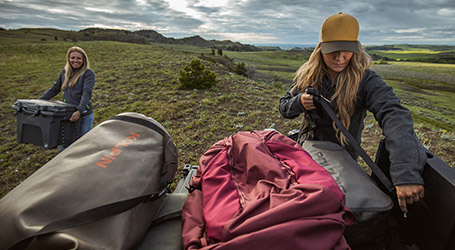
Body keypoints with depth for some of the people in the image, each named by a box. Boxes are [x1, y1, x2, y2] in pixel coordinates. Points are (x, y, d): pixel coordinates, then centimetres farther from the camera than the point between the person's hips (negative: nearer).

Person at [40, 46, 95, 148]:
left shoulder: (88, 73, -7)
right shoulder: (65, 71, 11)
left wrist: (79, 111, -30)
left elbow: (87, 93, -19)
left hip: (84, 116, -6)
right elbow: (54, 89, 18)